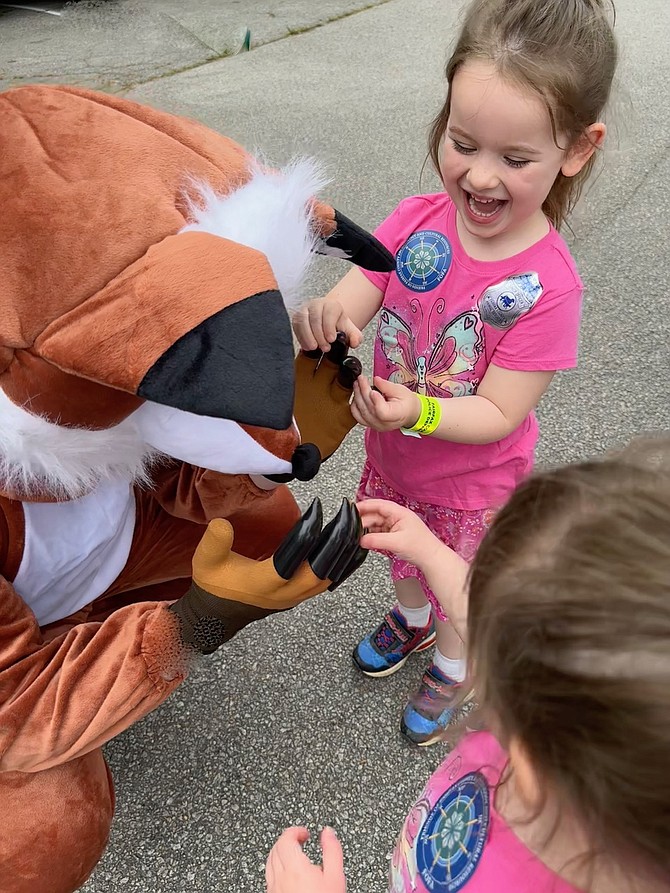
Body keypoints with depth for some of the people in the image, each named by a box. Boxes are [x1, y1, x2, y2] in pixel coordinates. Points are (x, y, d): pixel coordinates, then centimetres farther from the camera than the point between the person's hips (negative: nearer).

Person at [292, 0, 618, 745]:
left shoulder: (546, 286, -29)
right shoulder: (417, 221, -19)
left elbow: (498, 415, -25)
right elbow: (345, 309, -20)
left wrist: (421, 411, -43)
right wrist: (321, 321, -44)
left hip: (472, 483, -4)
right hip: (393, 454, 4)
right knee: (403, 555, 31)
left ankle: (450, 668, 56)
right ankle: (410, 620, 65)